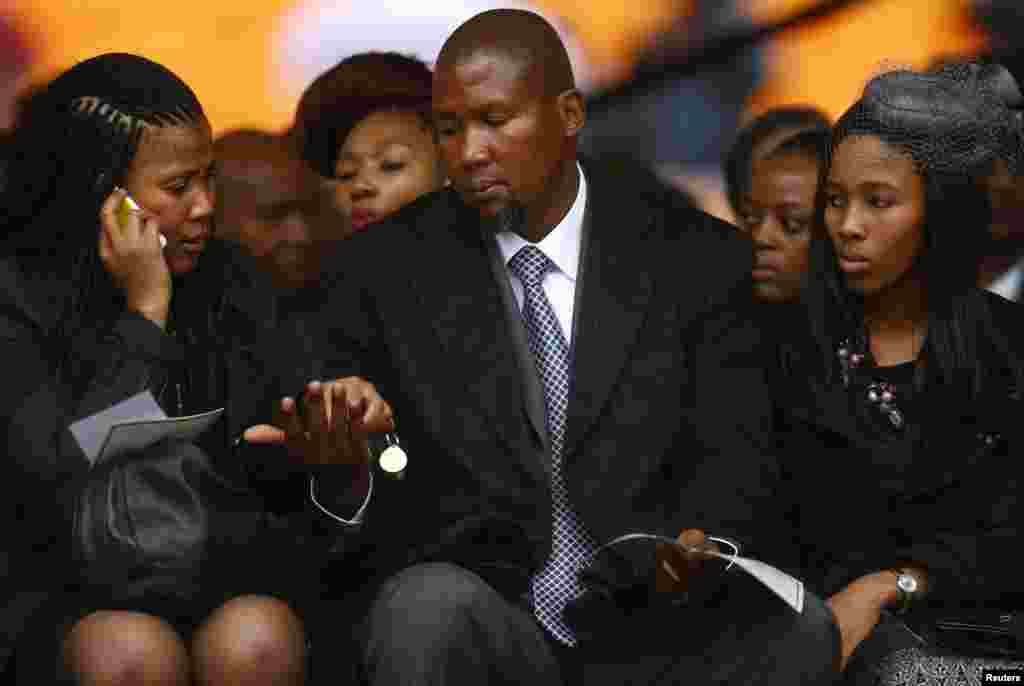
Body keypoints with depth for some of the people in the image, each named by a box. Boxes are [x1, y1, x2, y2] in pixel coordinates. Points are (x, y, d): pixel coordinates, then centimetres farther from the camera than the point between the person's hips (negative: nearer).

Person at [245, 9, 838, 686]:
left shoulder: (694, 256, 7)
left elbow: (734, 457, 1)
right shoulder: (386, 269, 6)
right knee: (433, 605, -35)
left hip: (650, 624, 1)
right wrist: (343, 469, -23)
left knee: (797, 629, -28)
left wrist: (702, 545, -22)